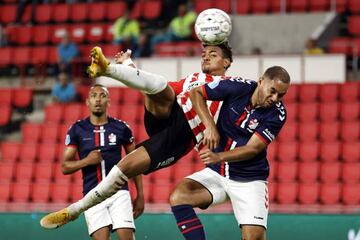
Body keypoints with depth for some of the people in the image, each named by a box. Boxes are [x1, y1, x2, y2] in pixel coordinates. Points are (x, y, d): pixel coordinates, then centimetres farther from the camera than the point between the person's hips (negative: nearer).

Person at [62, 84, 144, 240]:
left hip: (119, 192, 0)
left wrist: (140, 195, 10)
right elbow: (65, 167, 5)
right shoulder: (77, 130, 4)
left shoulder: (121, 128, 5)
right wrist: (86, 161, -13)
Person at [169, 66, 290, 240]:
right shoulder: (237, 88, -12)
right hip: (216, 173, 2)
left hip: (250, 180, -2)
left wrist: (218, 157, -33)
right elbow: (196, 93, 0)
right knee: (178, 196, -24)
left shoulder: (277, 114, -14)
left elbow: (252, 149, -18)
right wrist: (210, 126, -14)